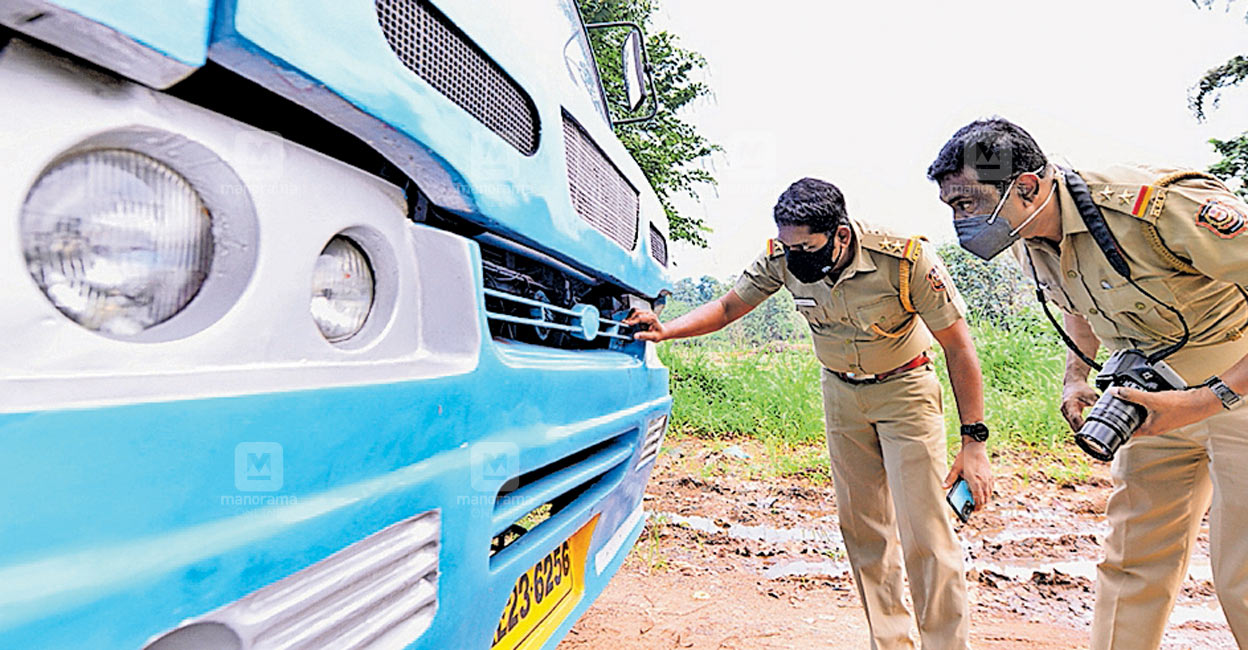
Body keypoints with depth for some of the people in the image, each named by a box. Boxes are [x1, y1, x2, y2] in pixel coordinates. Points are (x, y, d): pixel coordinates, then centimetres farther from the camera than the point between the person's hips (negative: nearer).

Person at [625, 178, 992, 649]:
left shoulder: (906, 259, -29)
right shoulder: (782, 259, -19)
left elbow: (958, 348, -20)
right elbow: (728, 306, -4)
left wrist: (974, 442, -22)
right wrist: (666, 331, -21)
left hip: (904, 389, -4)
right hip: (840, 393, 4)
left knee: (925, 535, -8)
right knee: (862, 528, 9)